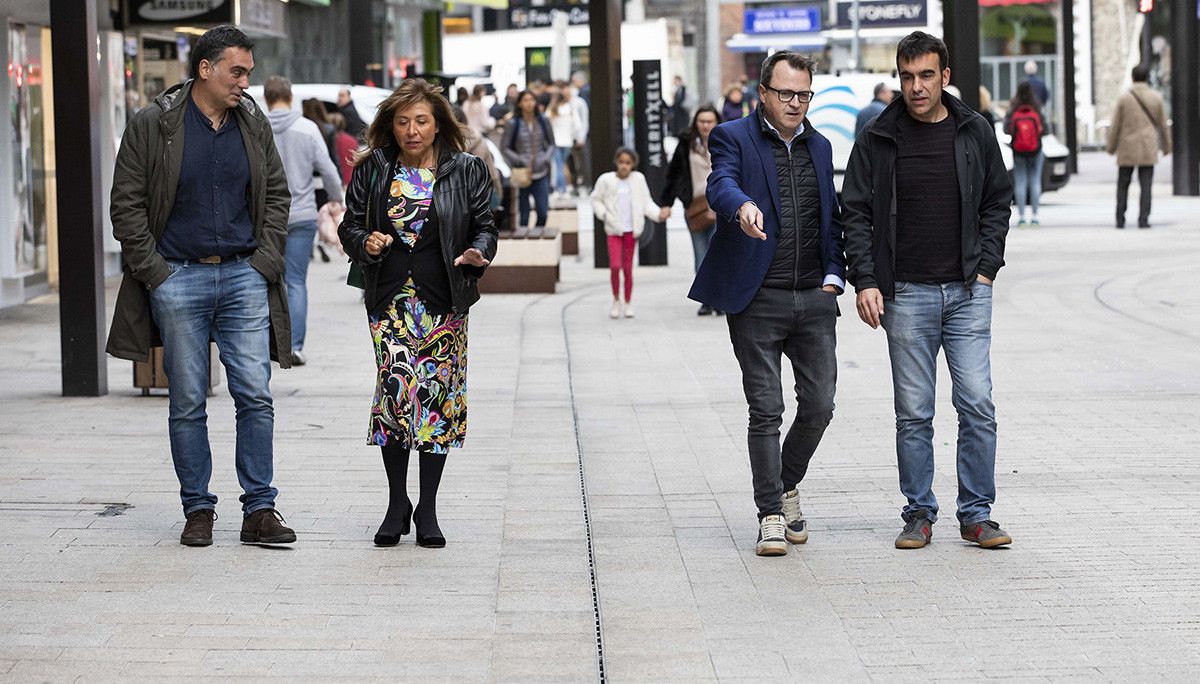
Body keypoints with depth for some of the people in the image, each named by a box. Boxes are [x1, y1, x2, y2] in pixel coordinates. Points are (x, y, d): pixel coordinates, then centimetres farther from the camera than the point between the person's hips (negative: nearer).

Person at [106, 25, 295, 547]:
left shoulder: (253, 123, 7)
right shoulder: (153, 126, -3)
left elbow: (277, 195, 15)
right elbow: (127, 205, -1)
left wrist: (266, 261, 4)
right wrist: (154, 272, -6)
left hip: (243, 275, 2)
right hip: (179, 278, -2)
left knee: (255, 396, -3)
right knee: (188, 403, 3)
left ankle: (259, 509, 3)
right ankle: (197, 510, 12)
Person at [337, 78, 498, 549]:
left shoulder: (465, 171, 5)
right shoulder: (372, 171, 7)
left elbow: (484, 226, 8)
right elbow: (350, 225, 11)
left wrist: (478, 253, -13)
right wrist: (365, 242, -11)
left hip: (443, 302, 0)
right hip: (390, 299, 0)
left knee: (439, 395, 1)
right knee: (394, 391, -10)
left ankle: (427, 509, 12)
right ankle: (397, 503, 4)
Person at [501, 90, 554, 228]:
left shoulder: (543, 121, 5)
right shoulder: (513, 124, -2)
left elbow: (551, 143, 14)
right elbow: (504, 148, 0)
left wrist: (546, 158, -3)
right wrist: (521, 161, -11)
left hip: (541, 174, 2)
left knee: (543, 213, -3)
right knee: (524, 215, 1)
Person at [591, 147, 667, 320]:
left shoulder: (638, 180, 2)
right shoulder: (606, 180, -3)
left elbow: (646, 203, 4)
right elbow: (596, 200, 7)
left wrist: (659, 213, -11)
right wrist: (604, 215, -8)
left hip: (631, 231, 1)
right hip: (614, 230, -1)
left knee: (628, 268, 7)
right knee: (615, 265, -14)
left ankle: (628, 303, 21)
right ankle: (616, 300, 5)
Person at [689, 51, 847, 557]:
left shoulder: (819, 147, 16)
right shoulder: (734, 138, -1)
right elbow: (721, 184, -22)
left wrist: (833, 274, 6)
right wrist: (743, 207, -44)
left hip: (813, 301, 5)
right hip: (757, 303, -5)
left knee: (819, 406, 4)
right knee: (766, 412, -3)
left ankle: (788, 485, 28)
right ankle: (771, 515, 3)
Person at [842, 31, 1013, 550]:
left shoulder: (974, 132, 5)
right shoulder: (878, 140, 1)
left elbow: (997, 203, 13)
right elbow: (856, 214, 3)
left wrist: (986, 268, 3)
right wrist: (865, 282, -6)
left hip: (967, 292, 1)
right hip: (906, 294, -1)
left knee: (978, 406, -4)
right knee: (913, 414, 2)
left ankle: (976, 515, 5)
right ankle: (919, 515, 12)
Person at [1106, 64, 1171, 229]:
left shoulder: (1124, 97, -4)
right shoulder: (1156, 97, 0)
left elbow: (1115, 125, -3)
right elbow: (1163, 124, 6)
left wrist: (1111, 147, 6)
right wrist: (1166, 146, 17)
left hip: (1127, 149, 0)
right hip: (1148, 150, 0)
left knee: (1123, 185, 9)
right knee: (1146, 185, 0)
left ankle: (1120, 220, 7)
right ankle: (1143, 219, -8)